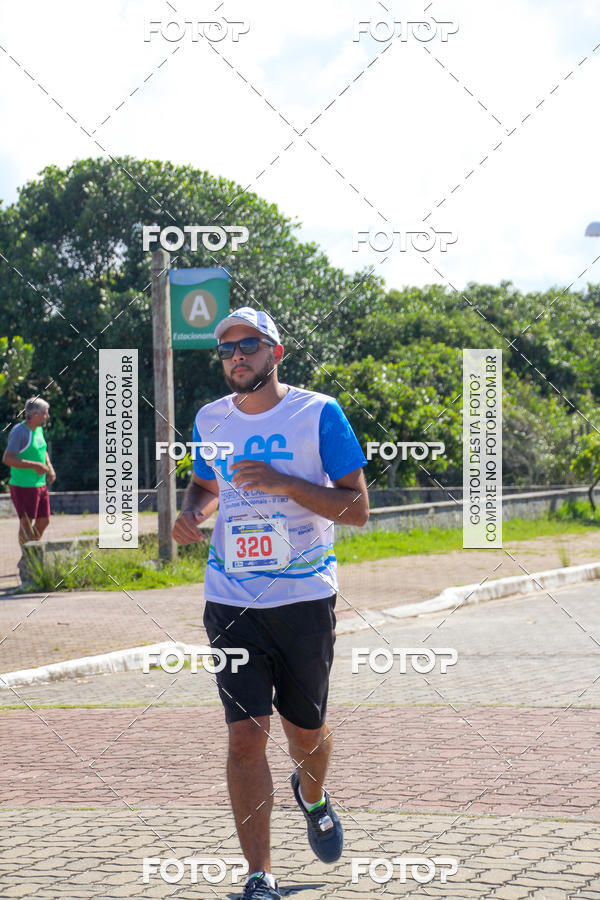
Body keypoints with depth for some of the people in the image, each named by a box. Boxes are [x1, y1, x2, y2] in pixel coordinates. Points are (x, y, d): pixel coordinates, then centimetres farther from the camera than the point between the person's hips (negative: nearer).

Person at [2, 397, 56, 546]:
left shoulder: (39, 429, 10)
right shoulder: (20, 432, -17)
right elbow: (7, 459, -24)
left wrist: (49, 467, 9)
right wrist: (34, 465, -26)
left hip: (40, 484, 9)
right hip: (24, 487, -9)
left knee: (43, 521, 12)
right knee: (26, 524, -4)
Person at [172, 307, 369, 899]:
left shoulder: (318, 413, -5)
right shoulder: (210, 420, 7)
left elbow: (357, 509, -7)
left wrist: (284, 483, -20)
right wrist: (191, 512, 2)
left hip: (305, 600, -2)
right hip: (230, 601, 2)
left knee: (306, 728, 12)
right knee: (245, 735, -9)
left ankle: (312, 797, 48)